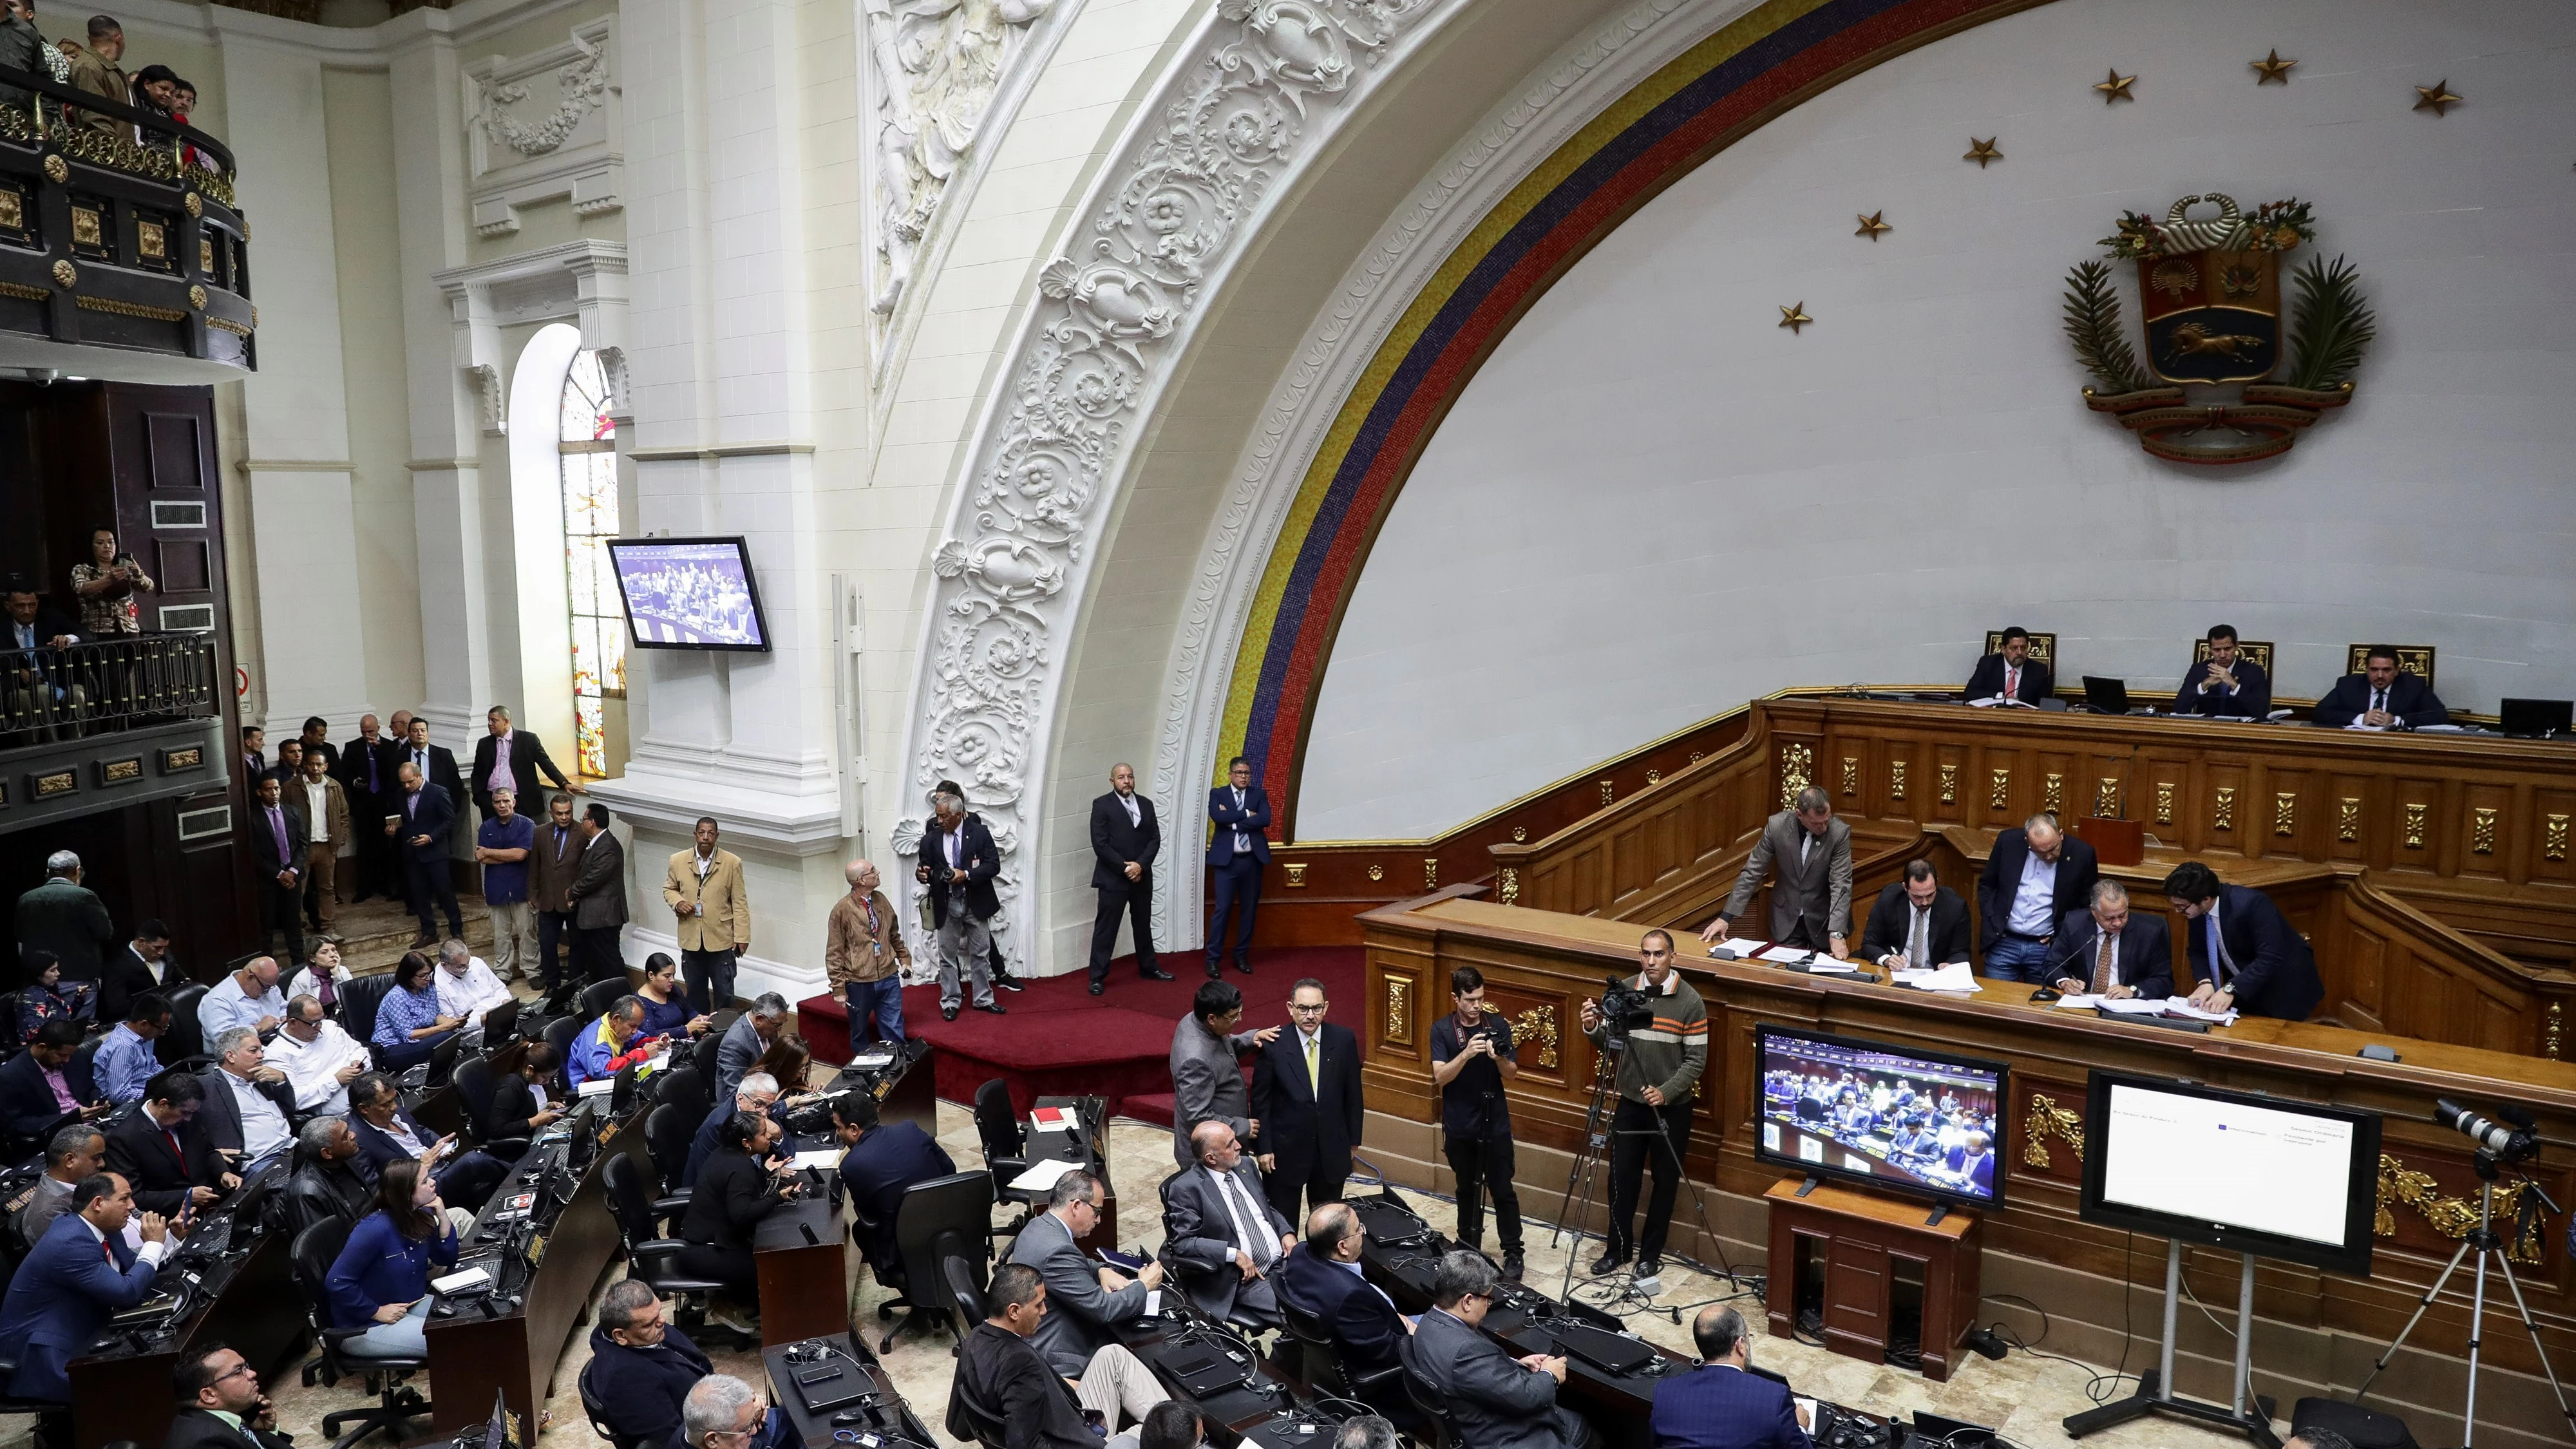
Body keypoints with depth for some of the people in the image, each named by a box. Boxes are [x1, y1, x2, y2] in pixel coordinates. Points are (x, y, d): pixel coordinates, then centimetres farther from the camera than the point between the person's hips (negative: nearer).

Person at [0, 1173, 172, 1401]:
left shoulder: (101, 1226, 2)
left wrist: (169, 1237, -3)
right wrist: (153, 1245, -17)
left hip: (79, 1335, 9)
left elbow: (133, 1269, 11)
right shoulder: (70, 1243, -25)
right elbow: (127, 1293, -28)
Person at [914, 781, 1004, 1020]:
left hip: (975, 903, -1)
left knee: (980, 953, 10)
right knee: (947, 955, 7)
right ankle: (950, 1002, 19)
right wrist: (922, 873, -19)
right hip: (946, 906, 1)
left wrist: (967, 875, -22)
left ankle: (984, 999, 22)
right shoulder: (931, 839, -2)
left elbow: (993, 865, -10)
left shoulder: (980, 833, -6)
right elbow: (926, 867, 6)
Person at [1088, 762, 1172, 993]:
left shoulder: (1146, 804, 9)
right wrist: (1124, 867, -15)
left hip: (1142, 876, 5)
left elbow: (1155, 839, 4)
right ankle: (1097, 978, 2)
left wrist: (1140, 865, -11)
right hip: (1113, 878, -5)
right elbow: (1100, 844, -11)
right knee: (1105, 928, -2)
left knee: (1143, 924, 17)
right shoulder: (1102, 805, -5)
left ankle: (1148, 967, 32)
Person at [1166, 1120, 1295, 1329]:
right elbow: (1182, 1242, -13)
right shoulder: (1186, 1189, -9)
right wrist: (1233, 1254, -20)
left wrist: (1287, 1232, 3)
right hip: (1246, 1278, -6)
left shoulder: (1245, 1167, 11)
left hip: (1284, 1261, 7)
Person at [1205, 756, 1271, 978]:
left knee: (1250, 909, 8)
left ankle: (1241, 956, 19)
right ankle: (1213, 959, 1)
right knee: (1222, 909, -5)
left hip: (1252, 860, 3)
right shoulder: (1217, 794, 4)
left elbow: (1265, 819, -9)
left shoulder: (1259, 794, 8)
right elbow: (1218, 817, -16)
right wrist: (1246, 814, -13)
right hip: (1227, 860, -3)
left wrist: (1234, 821, -13)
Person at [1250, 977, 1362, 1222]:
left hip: (1331, 1149, 2)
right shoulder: (1273, 1045, -16)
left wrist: (1353, 1139, 6)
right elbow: (1261, 1101, -7)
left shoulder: (1343, 1040, -8)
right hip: (1285, 1150, -2)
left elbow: (1352, 1093, 2)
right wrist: (1263, 1148, -7)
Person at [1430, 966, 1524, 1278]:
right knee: (1467, 1189, 15)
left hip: (1495, 1124, -1)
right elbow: (1440, 1077, -16)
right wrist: (1466, 1054, -31)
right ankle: (1468, 1247, 29)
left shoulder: (1499, 1024, -4)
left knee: (1502, 1191, 0)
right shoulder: (1441, 1030, -7)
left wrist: (1499, 1057, -25)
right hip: (1459, 1126, 1)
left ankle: (1513, 1253, 9)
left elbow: (1511, 1074, -3)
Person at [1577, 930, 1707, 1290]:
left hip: (1672, 1107, -3)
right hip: (1630, 1102, 3)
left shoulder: (1690, 1001, -12)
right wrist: (1593, 1028, -17)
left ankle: (1649, 1257, 23)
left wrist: (1666, 1092, -23)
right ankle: (1617, 1250, 25)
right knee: (1622, 1177, 8)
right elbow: (1609, 1043, 4)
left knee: (1665, 1182, 9)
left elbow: (1697, 1060, -12)